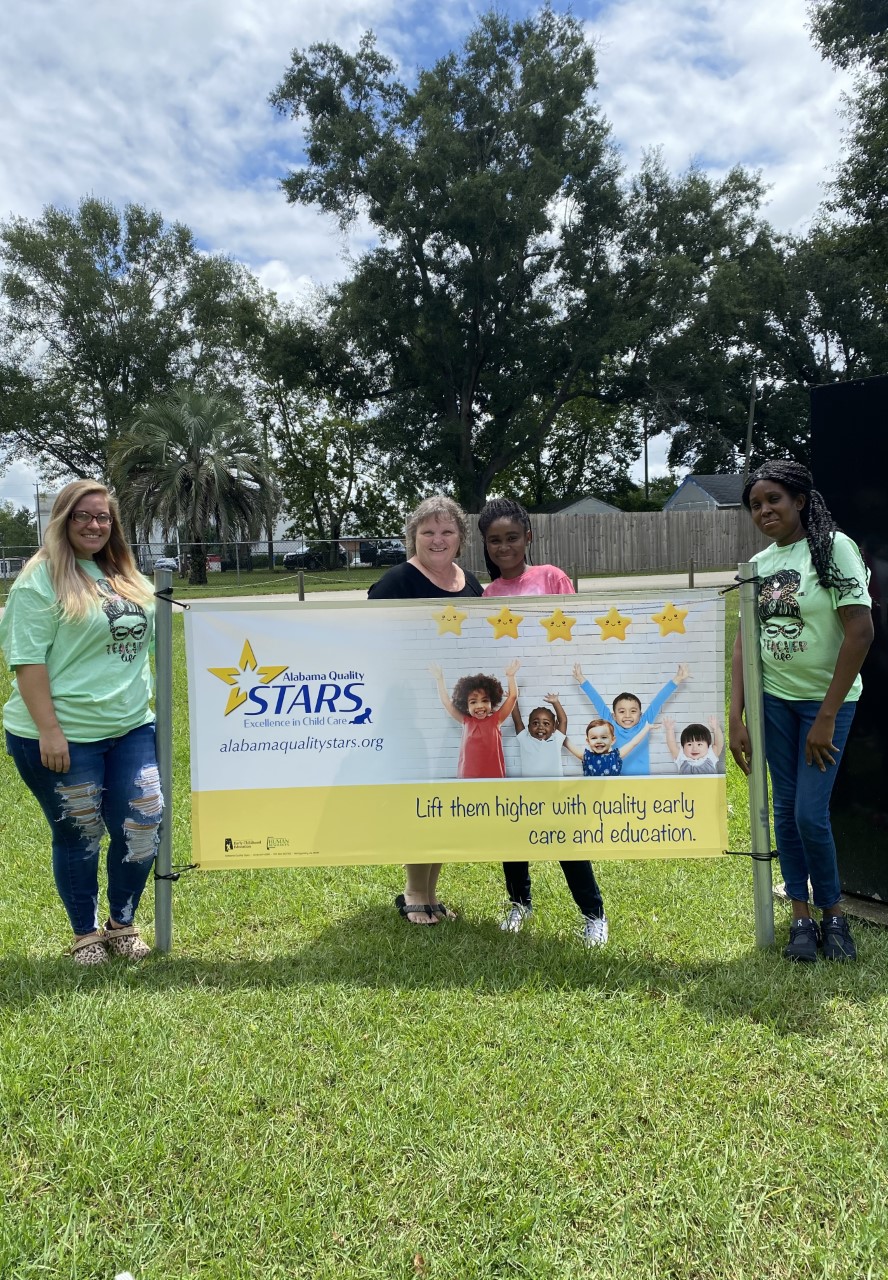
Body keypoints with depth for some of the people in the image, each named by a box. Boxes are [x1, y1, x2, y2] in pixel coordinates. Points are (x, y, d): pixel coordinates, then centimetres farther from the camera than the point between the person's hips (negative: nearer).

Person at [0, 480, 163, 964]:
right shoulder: (41, 579, -8)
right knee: (78, 838, 8)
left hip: (132, 730, 6)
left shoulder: (127, 578, 12)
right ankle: (85, 934, 29)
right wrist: (49, 730, -18)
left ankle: (122, 924, 28)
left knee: (142, 828, 6)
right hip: (64, 738, -6)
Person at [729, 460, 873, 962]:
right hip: (774, 698, 5)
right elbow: (745, 643, 5)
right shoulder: (759, 564, 4)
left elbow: (861, 631, -17)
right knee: (785, 809, 8)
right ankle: (802, 916, 23)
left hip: (825, 699, -5)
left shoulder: (833, 546, -12)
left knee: (811, 813, -6)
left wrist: (827, 717, -16)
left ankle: (834, 913, 19)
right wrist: (736, 718, -2)